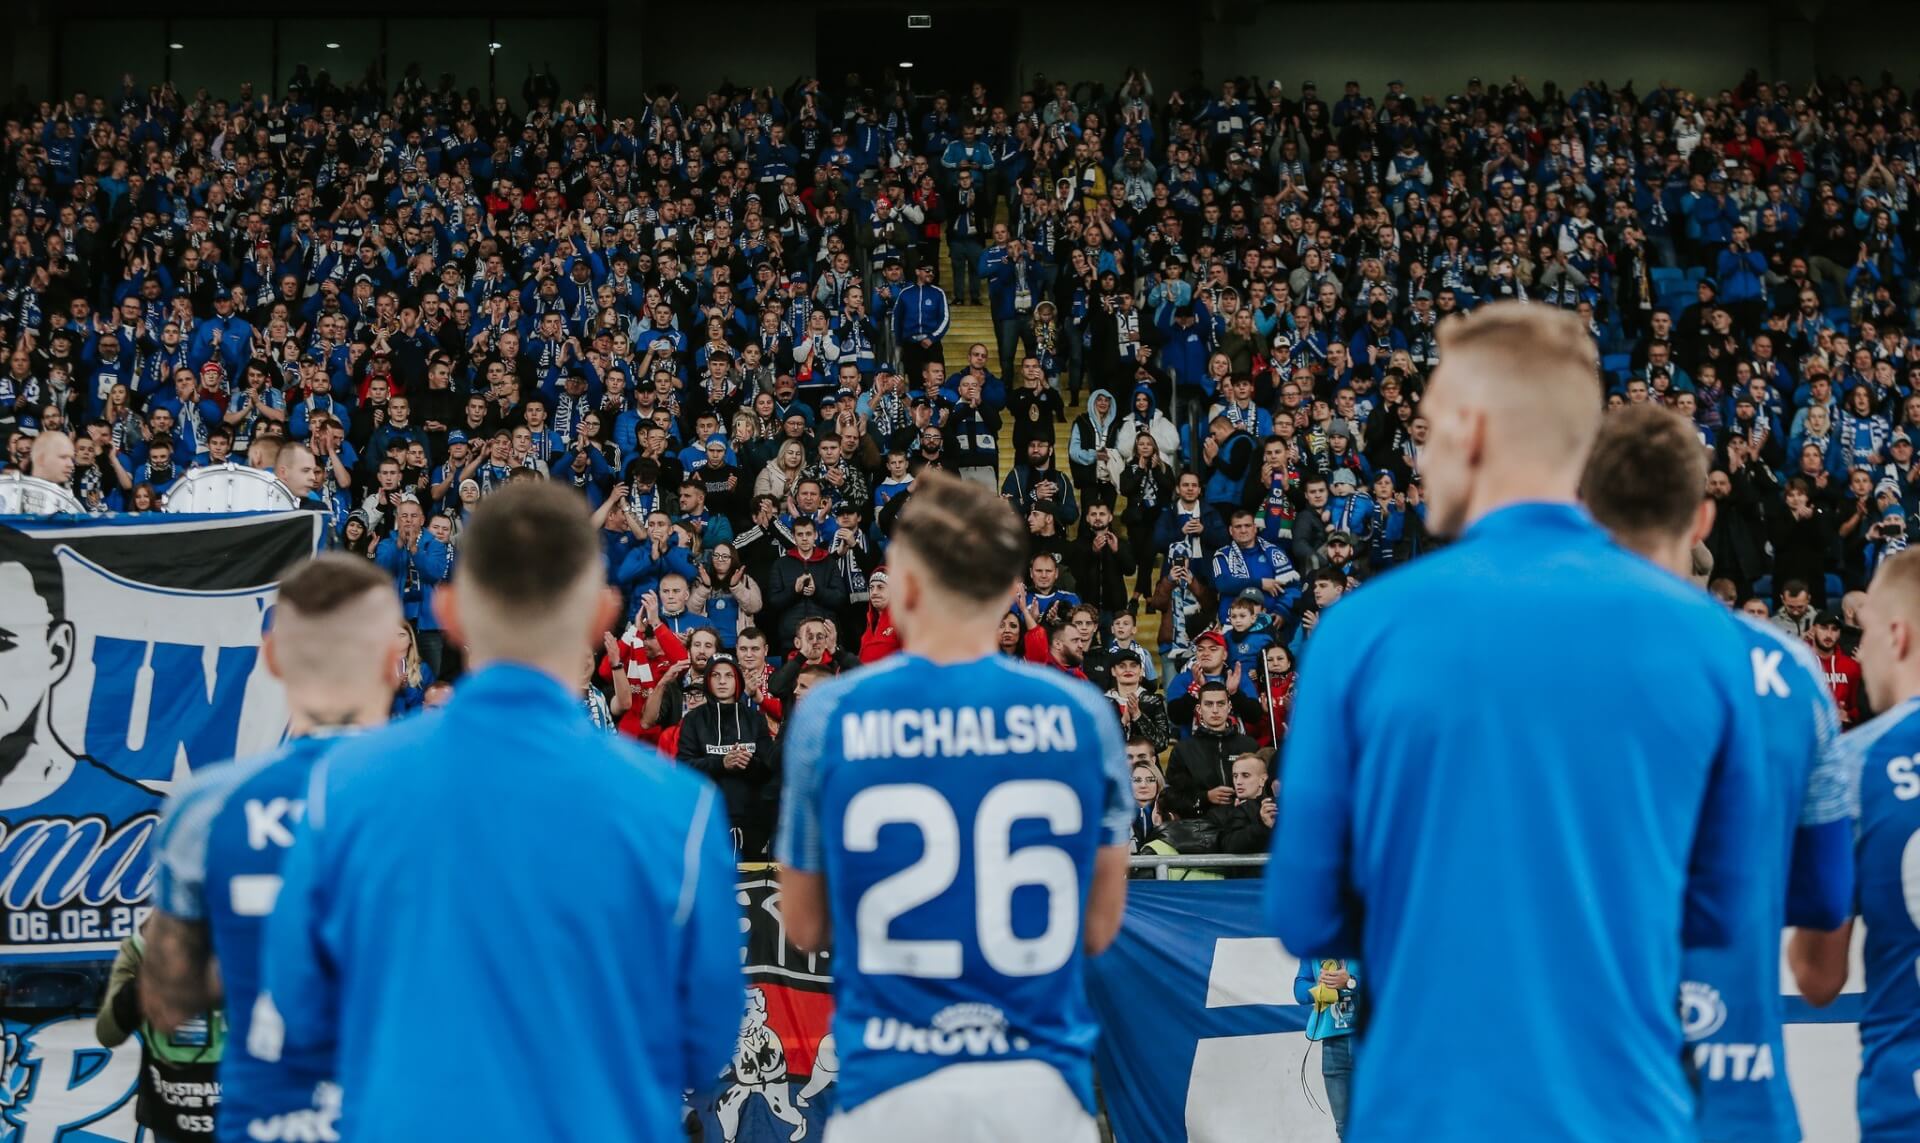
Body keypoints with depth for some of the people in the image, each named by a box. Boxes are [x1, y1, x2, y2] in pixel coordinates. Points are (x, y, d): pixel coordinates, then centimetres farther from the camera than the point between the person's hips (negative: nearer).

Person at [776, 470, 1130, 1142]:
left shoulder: (828, 716, -4)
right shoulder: (1081, 715, -2)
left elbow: (805, 925, 6)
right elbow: (1099, 928, 5)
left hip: (892, 1086, 0)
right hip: (1040, 1082, 1)